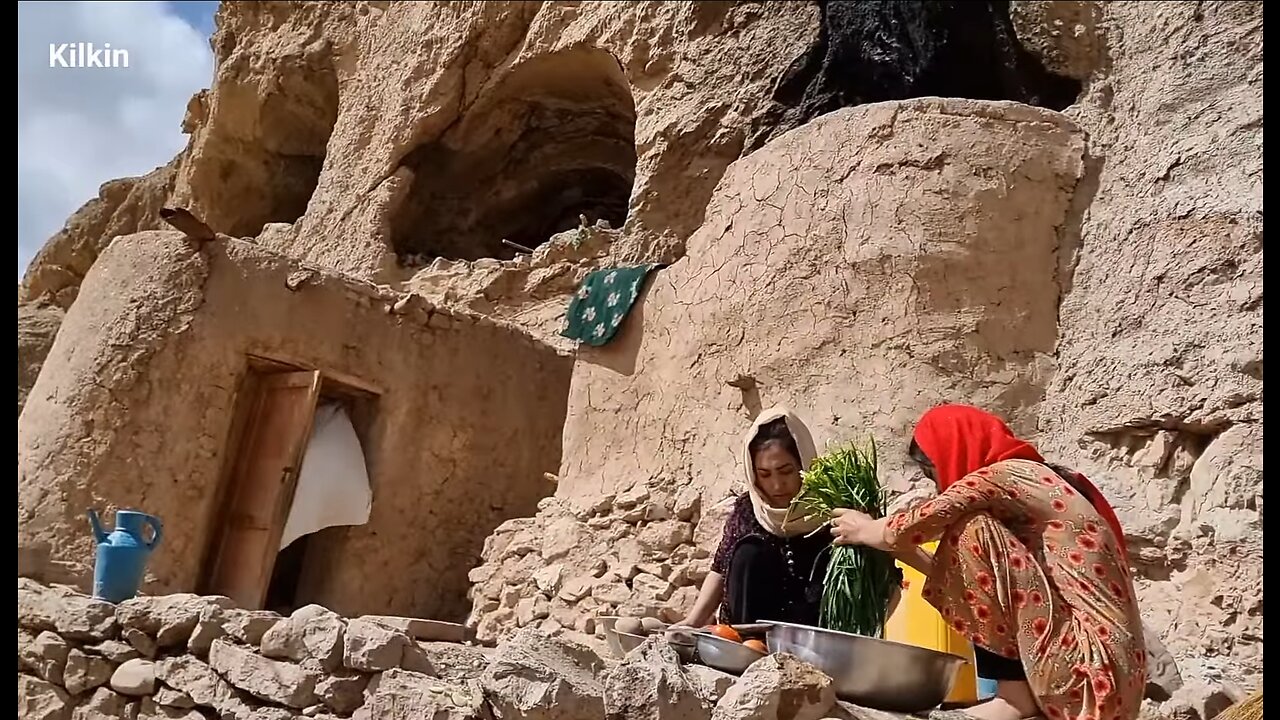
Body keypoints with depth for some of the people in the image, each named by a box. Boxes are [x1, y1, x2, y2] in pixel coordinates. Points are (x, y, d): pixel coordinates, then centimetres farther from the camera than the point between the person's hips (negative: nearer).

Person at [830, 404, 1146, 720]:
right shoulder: (1036, 480, 18)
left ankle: (1017, 693, -6)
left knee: (973, 531, -14)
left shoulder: (1005, 475, -9)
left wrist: (869, 531, 10)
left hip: (1089, 656, -10)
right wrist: (901, 551, 22)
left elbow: (925, 522, -11)